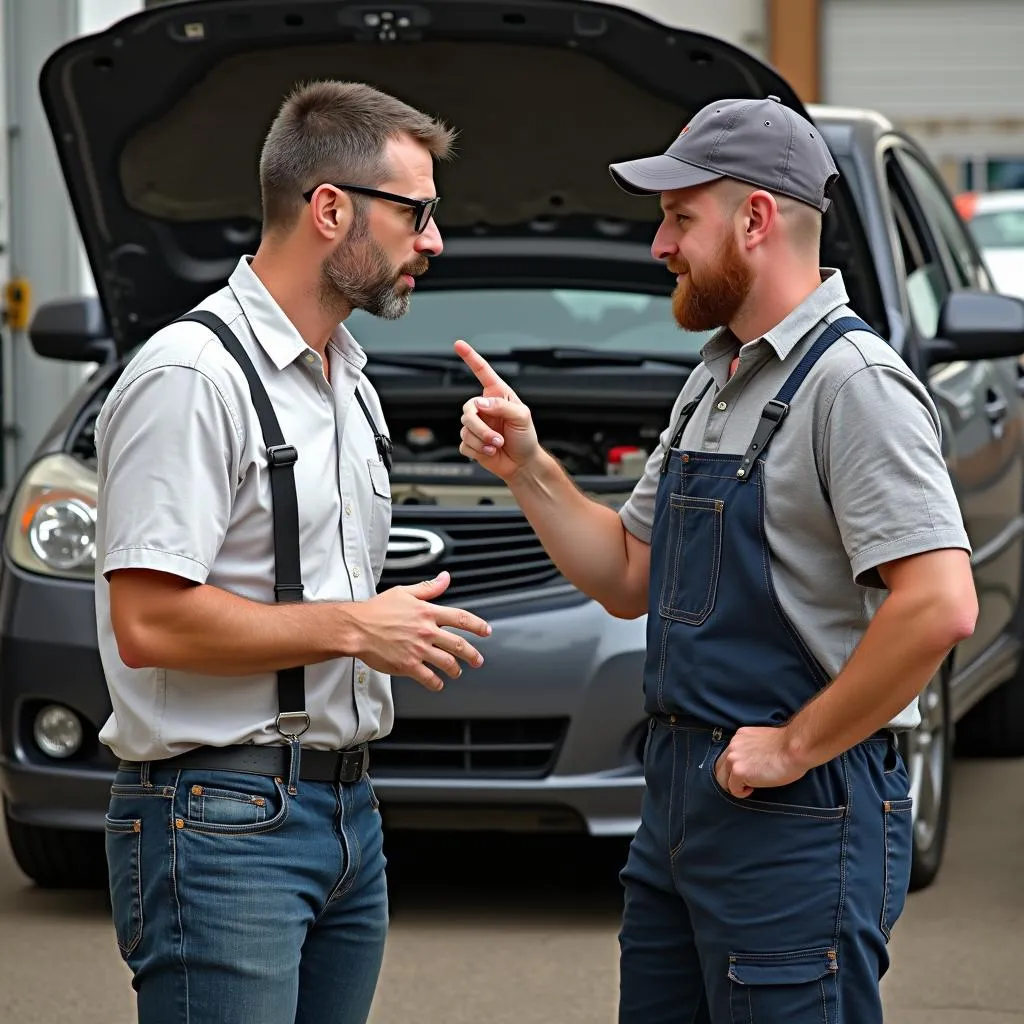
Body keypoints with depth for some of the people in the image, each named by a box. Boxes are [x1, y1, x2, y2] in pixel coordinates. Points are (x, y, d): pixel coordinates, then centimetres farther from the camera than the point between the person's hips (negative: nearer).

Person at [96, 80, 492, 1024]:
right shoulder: (192, 377, -13)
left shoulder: (347, 379, 18)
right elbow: (149, 624, -21)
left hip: (344, 805, 9)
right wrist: (352, 628, -14)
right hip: (219, 818, -9)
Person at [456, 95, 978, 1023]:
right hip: (681, 791, 9)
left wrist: (797, 746, -19)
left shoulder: (853, 383, -16)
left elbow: (940, 604, -26)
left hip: (799, 810, -9)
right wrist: (527, 468, 7)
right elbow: (627, 580, 21)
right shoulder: (716, 380, 16)